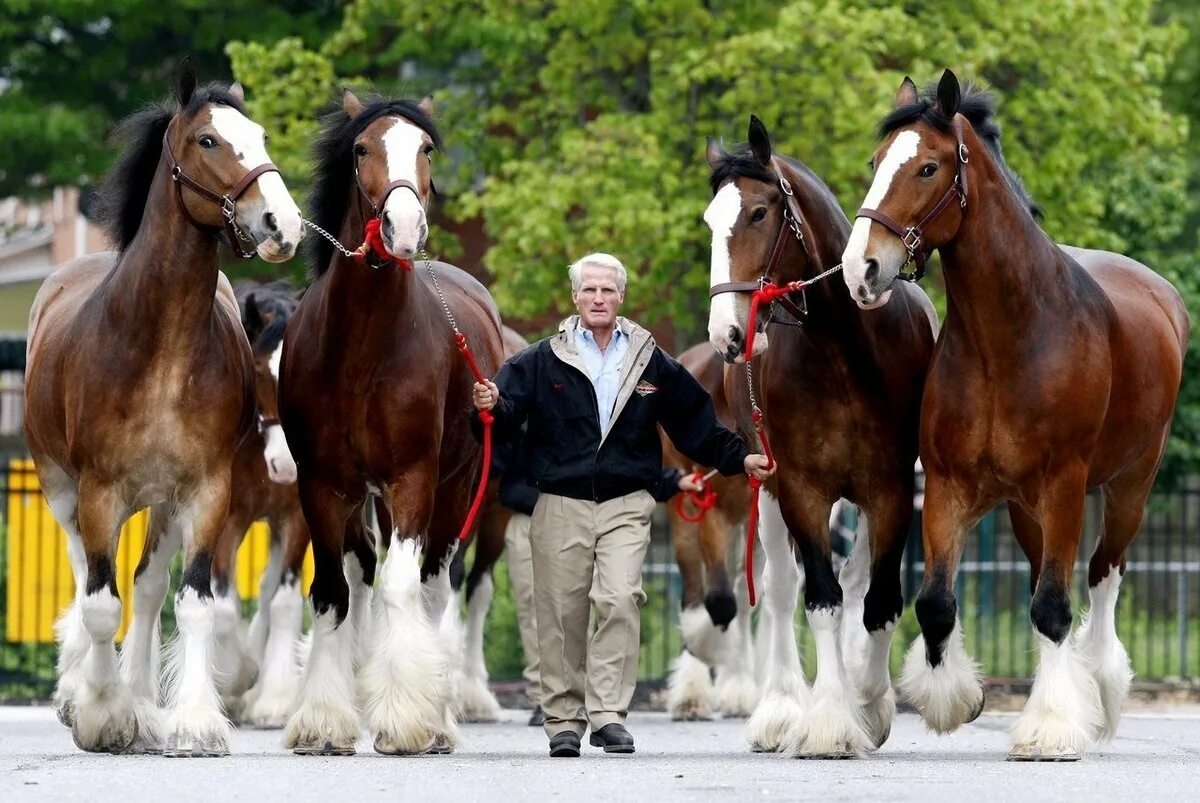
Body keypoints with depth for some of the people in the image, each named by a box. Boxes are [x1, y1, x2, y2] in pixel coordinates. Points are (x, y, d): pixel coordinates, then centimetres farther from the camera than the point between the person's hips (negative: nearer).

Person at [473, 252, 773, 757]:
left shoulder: (650, 363, 9)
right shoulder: (542, 361, 4)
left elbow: (695, 423, 15)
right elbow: (507, 418, -4)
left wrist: (738, 459, 7)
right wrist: (492, 407, -26)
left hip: (625, 506, 0)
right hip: (561, 503, 0)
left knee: (620, 600, -16)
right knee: (561, 614, 2)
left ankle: (608, 712, -15)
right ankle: (564, 721, 12)